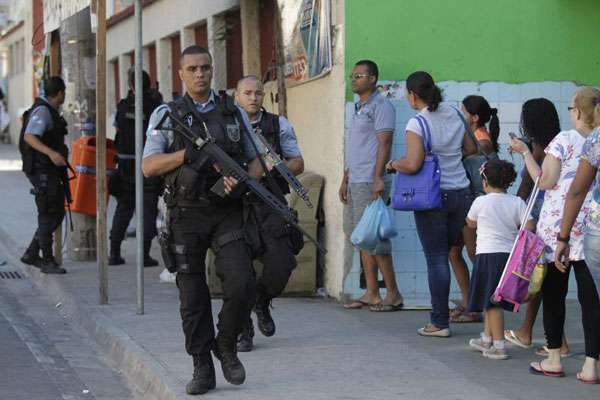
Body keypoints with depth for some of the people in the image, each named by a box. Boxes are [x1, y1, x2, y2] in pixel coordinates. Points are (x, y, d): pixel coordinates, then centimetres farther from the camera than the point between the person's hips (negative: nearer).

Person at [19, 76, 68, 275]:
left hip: (51, 171, 10)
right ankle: (47, 262, 2)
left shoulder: (49, 111, 15)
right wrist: (51, 153, -42)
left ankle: (32, 254, 15)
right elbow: (29, 137, -28)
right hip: (42, 171, -10)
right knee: (48, 216, -5)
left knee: (57, 214, 11)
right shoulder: (42, 111, -15)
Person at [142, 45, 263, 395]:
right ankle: (203, 369, 12)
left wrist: (242, 180, -10)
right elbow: (149, 166, -4)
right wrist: (188, 153, -18)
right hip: (187, 216, -1)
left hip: (227, 213, 1)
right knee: (193, 297, 2)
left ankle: (226, 346, 10)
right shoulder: (166, 115, 5)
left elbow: (256, 162, 12)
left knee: (241, 284, -14)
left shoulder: (234, 113, 10)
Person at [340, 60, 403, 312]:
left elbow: (384, 144, -15)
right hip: (355, 182, 9)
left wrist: (378, 178, -23)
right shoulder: (358, 108, 20)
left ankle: (393, 295, -4)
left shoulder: (380, 106, -8)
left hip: (370, 183, -9)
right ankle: (371, 294, 12)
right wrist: (345, 180, 20)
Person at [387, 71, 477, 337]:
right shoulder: (454, 115, 7)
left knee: (436, 259, 0)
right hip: (461, 193, 6)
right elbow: (471, 149, 18)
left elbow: (413, 164, -21)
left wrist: (393, 164, -2)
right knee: (447, 254, 14)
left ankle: (440, 322, 2)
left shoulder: (417, 124, -13)